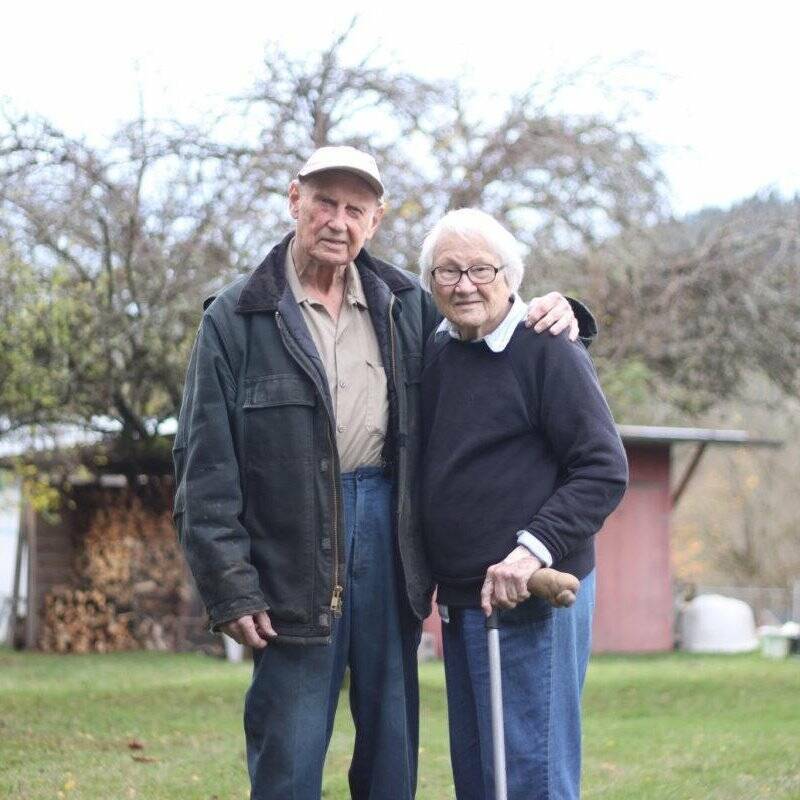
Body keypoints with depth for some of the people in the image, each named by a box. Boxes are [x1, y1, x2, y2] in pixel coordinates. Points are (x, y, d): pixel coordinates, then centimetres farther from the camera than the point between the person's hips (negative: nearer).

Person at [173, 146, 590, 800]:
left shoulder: (405, 304, 10)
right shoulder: (237, 317, -1)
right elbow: (205, 468, -4)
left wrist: (548, 315, 2)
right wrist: (229, 587, -10)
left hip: (389, 535, 4)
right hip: (294, 557, -4)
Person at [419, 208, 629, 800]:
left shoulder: (547, 349, -10)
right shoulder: (437, 352, 12)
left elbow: (605, 469, -14)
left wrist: (536, 549, -23)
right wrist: (434, 574, 12)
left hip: (528, 597, -8)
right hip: (459, 598, 8)